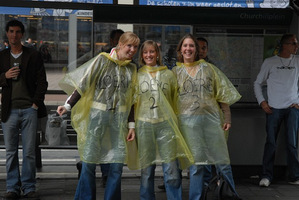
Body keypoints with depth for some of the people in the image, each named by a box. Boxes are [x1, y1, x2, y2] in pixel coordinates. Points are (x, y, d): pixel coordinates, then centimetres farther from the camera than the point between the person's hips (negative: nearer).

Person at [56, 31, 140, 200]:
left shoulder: (132, 69, 12)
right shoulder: (103, 60, 0)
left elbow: (132, 99, 13)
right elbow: (84, 83, -3)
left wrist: (132, 125, 9)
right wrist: (68, 105, -12)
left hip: (119, 118, 3)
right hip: (98, 115, -3)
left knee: (117, 165, 1)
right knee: (89, 161, -2)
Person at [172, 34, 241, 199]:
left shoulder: (208, 68, 9)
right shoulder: (175, 71, 10)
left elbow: (222, 94, 8)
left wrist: (227, 118, 2)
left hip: (211, 118, 0)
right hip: (188, 121, 0)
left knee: (222, 162, 1)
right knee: (195, 164, 3)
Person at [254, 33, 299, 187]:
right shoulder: (270, 62, 2)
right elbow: (258, 83, 8)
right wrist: (262, 102, -2)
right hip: (273, 108, -1)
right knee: (270, 143, 0)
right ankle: (266, 176, 7)